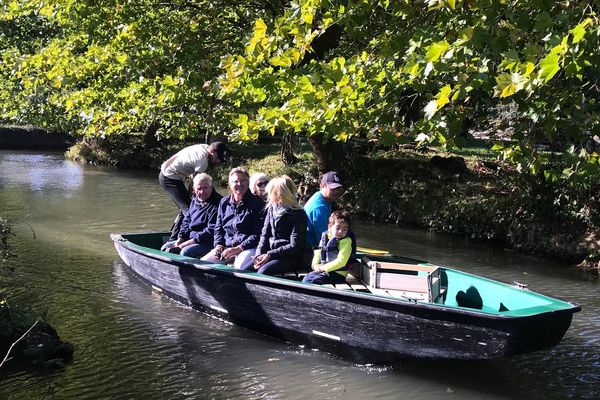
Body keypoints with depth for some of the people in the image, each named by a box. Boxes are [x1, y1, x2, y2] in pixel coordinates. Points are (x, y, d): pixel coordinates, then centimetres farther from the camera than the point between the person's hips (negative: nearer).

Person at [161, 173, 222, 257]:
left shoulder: (217, 204, -17)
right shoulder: (194, 201, 11)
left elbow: (211, 231, -22)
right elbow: (186, 221, 18)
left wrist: (184, 244, -19)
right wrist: (179, 241, 0)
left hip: (208, 243, -9)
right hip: (191, 239, 9)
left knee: (185, 252, -31)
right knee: (166, 248, 6)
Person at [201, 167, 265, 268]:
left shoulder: (257, 203, -3)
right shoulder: (224, 202, 14)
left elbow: (257, 234, -9)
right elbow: (218, 228, 21)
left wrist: (238, 248, -17)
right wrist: (218, 245, 1)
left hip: (248, 247, -6)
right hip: (226, 247, 6)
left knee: (240, 267, -37)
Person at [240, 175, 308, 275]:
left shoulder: (298, 214, -10)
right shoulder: (272, 208, 10)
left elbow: (295, 246, -14)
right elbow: (265, 234, 12)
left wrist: (269, 255, -18)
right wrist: (259, 254, -6)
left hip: (290, 258, -6)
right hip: (269, 254, 6)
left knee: (263, 271, -32)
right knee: (243, 269, -15)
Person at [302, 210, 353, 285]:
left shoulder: (346, 241, -15)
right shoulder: (325, 237, 6)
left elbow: (341, 261, -22)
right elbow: (318, 252, 15)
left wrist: (324, 267, -17)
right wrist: (315, 265, -3)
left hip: (338, 273, -7)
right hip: (322, 270, 7)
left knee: (316, 280, -22)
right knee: (308, 277, -6)